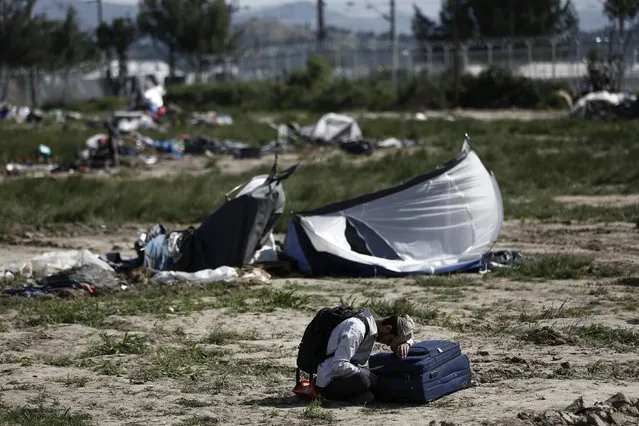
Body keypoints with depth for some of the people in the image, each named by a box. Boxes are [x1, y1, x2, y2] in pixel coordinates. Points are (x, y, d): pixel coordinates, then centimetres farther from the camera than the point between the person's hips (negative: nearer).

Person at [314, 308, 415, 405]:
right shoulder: (356, 329, -22)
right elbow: (339, 365, -30)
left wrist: (405, 344, -5)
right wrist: (368, 374, -23)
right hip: (328, 383, -10)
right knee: (362, 380, -35)